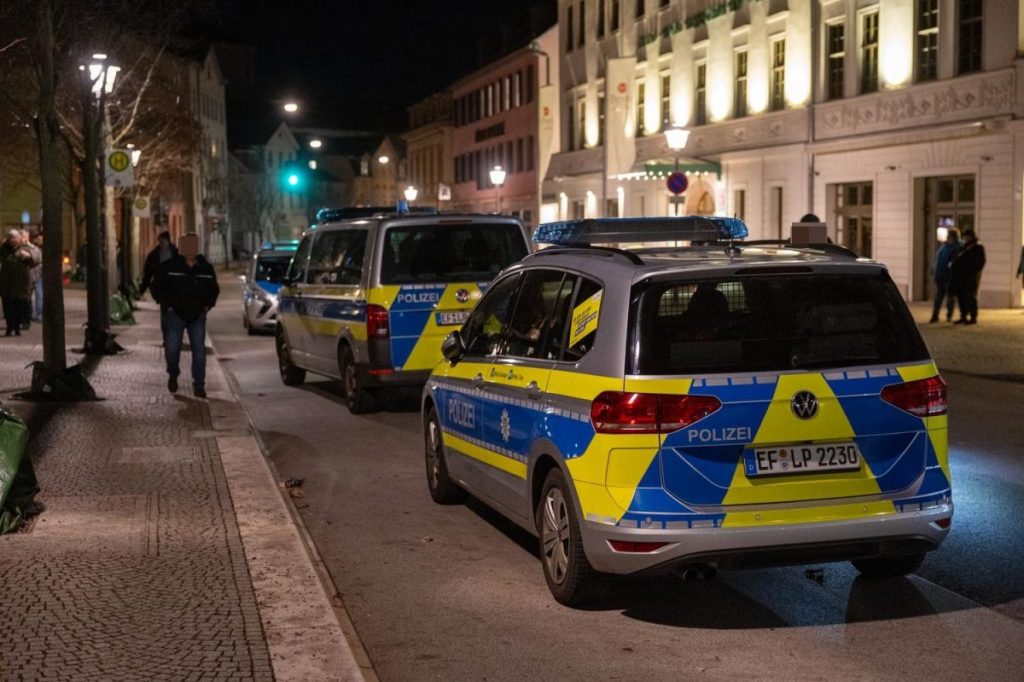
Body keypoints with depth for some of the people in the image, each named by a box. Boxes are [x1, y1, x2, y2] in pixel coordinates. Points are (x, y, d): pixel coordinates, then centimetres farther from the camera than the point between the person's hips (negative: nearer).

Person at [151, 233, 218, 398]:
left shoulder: (206, 268, 6)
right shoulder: (168, 267, -3)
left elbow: (214, 290, 19)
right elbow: (157, 288, 5)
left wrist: (207, 305, 6)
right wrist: (166, 304, -4)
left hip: (198, 316, 2)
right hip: (175, 314, -2)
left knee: (199, 350, -3)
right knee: (172, 348, -4)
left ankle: (199, 386, 5)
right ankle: (173, 375, 26)